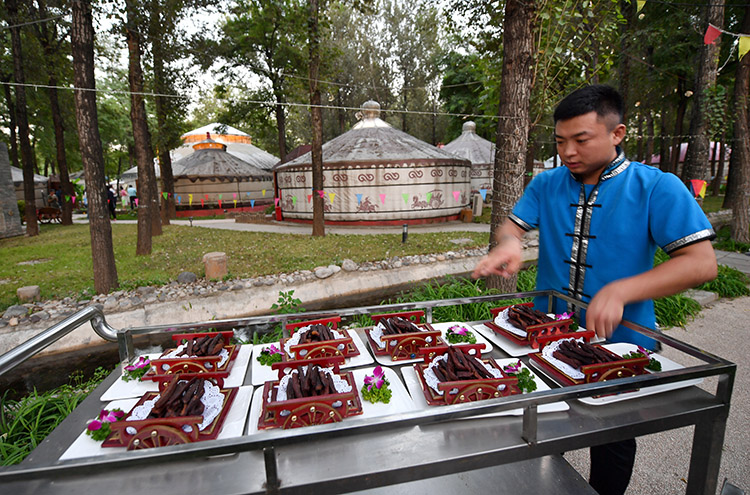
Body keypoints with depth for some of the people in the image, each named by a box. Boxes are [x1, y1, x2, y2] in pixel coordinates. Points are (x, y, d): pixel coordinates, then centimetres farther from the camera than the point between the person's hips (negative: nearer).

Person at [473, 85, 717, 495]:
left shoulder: (658, 188, -12)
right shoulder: (547, 184, -1)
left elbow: (701, 263, -17)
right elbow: (513, 225, -1)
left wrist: (620, 292, -31)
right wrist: (509, 242, -26)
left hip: (618, 341, -3)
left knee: (611, 442, 19)